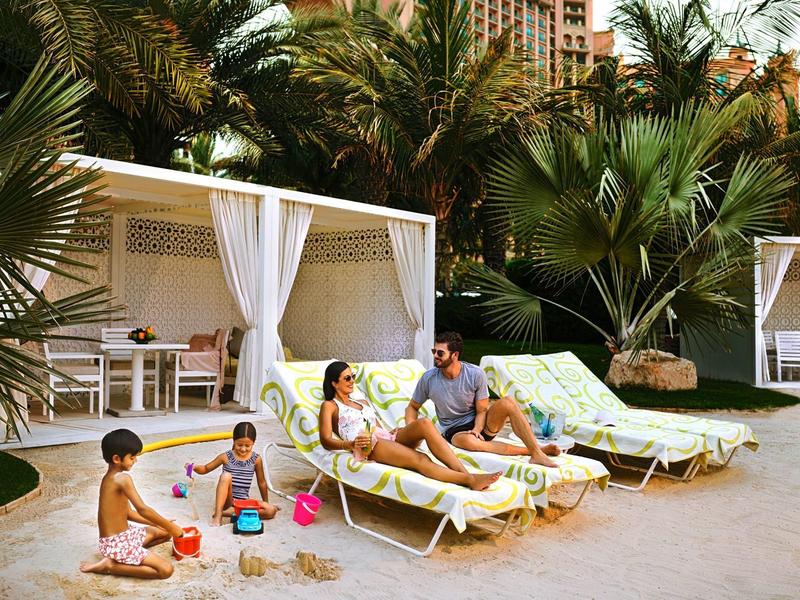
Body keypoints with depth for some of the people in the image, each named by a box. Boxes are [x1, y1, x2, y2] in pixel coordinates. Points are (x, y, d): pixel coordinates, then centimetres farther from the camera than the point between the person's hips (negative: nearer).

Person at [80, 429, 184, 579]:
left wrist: (162, 524, 6)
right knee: (166, 569, -19)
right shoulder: (122, 478, -21)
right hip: (117, 543, -10)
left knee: (164, 533, 24)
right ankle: (110, 565, -8)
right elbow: (143, 510, -26)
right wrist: (171, 526, -15)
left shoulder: (110, 477, 10)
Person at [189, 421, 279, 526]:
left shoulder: (256, 459, -2)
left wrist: (266, 503, 15)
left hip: (243, 500, 2)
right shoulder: (226, 457, -4)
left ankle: (229, 512, -21)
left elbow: (261, 482, 8)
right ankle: (217, 515, -29)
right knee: (226, 476, -30)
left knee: (271, 510, -22)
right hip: (227, 500, -2)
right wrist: (194, 467, -16)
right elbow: (206, 469, 5)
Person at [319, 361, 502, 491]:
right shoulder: (329, 406, 15)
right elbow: (326, 441, 2)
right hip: (369, 447, -6)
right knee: (418, 459, -33)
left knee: (424, 424, -27)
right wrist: (350, 444, -18)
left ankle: (465, 472, -39)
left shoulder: (362, 403, 35)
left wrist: (394, 432, 5)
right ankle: (470, 481, -45)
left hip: (388, 438, 6)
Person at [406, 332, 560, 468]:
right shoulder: (428, 378, -8)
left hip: (477, 424, 1)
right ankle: (527, 451, -30)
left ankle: (536, 452, -30)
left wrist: (476, 429, -24)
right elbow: (412, 407, 6)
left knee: (507, 402, -28)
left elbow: (482, 410, -4)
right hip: (454, 432, -1)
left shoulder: (475, 374, -10)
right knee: (468, 441, -40)